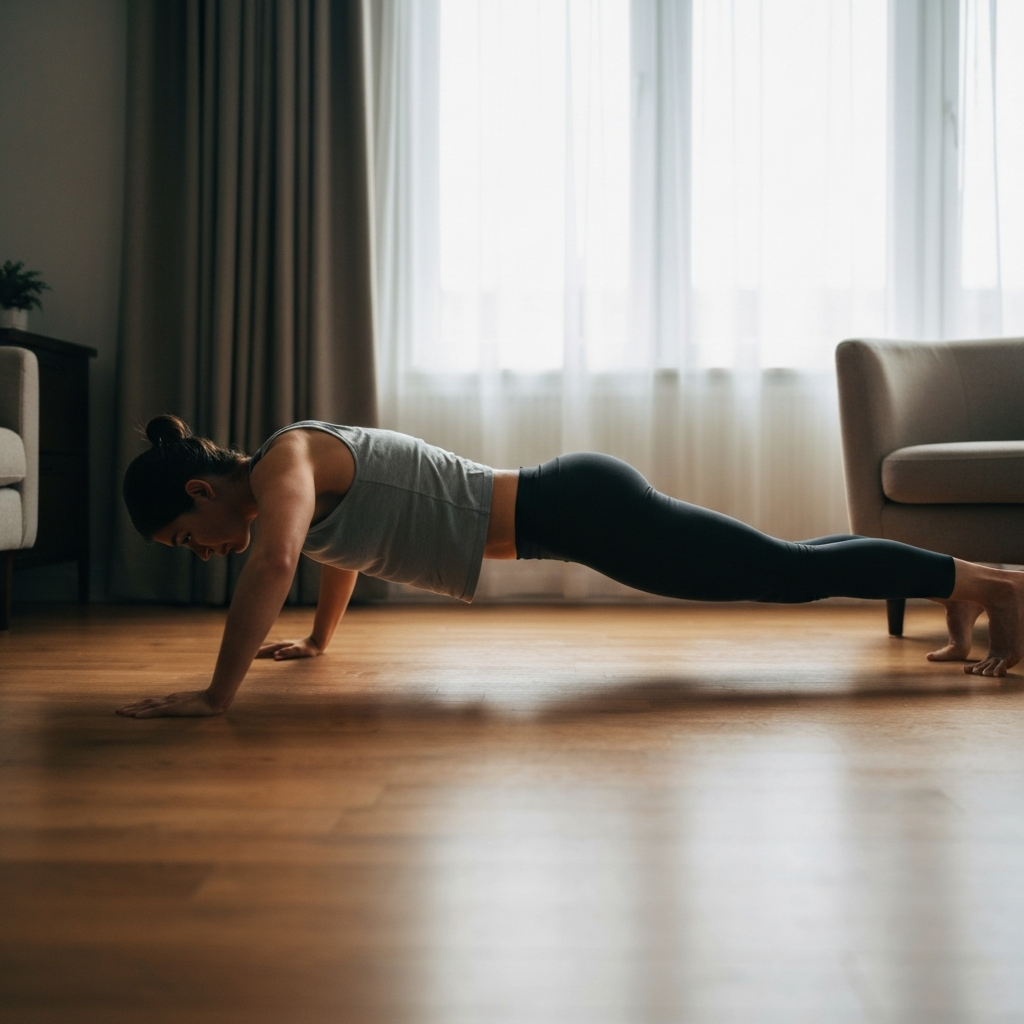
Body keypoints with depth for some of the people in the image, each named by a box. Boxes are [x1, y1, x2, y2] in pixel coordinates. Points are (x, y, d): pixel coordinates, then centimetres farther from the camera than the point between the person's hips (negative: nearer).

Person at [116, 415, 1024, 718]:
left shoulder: (282, 460, -14)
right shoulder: (300, 472, 13)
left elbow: (275, 561, -34)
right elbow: (346, 542, 34)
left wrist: (217, 693, -29)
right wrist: (318, 639, 37)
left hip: (578, 510, -9)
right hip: (569, 508, 9)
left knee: (788, 572, 0)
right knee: (781, 569, 17)